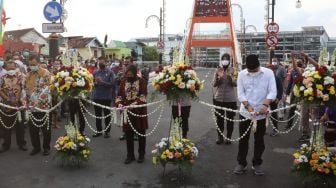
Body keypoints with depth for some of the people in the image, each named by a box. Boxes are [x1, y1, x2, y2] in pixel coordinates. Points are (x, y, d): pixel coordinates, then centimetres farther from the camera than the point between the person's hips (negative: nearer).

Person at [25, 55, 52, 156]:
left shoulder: (45, 73, -9)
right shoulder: (28, 75, 10)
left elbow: (45, 90, -17)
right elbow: (26, 89, 12)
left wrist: (37, 102, -27)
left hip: (43, 105, -5)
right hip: (31, 106, 5)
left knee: (46, 128, 6)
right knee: (32, 128, 11)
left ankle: (46, 147, 21)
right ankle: (36, 147, 26)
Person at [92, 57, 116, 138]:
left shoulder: (110, 72, -4)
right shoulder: (95, 72, 7)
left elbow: (112, 84, -12)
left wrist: (102, 82, -19)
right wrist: (95, 83, -17)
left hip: (106, 97, -3)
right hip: (96, 96, 3)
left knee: (107, 115, 7)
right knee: (98, 115, 11)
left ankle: (107, 131, 16)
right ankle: (99, 131, 22)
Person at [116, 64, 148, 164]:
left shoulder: (141, 81, -5)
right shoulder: (123, 82, 5)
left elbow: (143, 96, -13)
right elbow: (119, 95, 5)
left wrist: (134, 104, -27)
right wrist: (119, 103, -15)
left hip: (139, 111, -2)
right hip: (127, 111, 3)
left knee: (141, 133, 8)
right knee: (128, 134, 6)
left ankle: (141, 155, 23)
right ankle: (130, 155, 20)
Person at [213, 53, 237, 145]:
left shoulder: (233, 71, -2)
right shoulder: (217, 71, 3)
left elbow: (236, 84, -9)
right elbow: (214, 84, 0)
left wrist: (230, 78, -26)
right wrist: (219, 77, -18)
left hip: (231, 99, -1)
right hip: (218, 98, 2)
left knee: (230, 118, 7)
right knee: (219, 118, 8)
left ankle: (228, 137, 18)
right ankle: (220, 137, 19)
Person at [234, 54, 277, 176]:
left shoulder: (268, 73, -6)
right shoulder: (242, 74, -2)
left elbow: (272, 91, -12)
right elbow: (240, 93, -5)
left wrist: (265, 104, -29)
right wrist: (248, 106, -20)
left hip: (261, 113, -1)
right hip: (245, 112, 1)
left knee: (259, 140, 11)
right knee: (243, 139, 9)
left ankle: (257, 164, 26)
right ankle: (241, 163, 23)